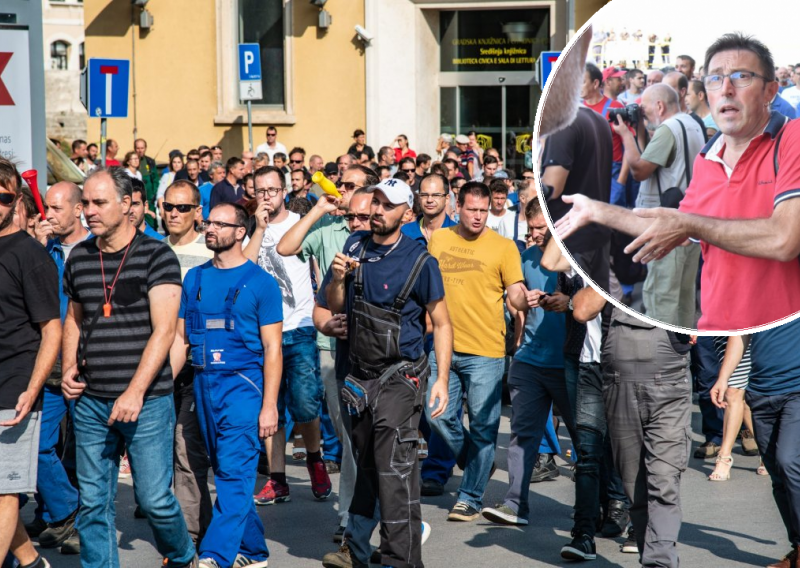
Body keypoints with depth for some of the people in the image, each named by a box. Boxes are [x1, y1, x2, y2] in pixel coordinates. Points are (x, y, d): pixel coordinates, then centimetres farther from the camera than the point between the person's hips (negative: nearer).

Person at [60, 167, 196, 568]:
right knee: (93, 501, 5)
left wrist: (135, 392, -20)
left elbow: (164, 330, -12)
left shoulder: (156, 256, -6)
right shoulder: (79, 257, 10)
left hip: (147, 401, -4)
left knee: (154, 498, 0)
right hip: (90, 401, 4)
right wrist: (68, 369, 5)